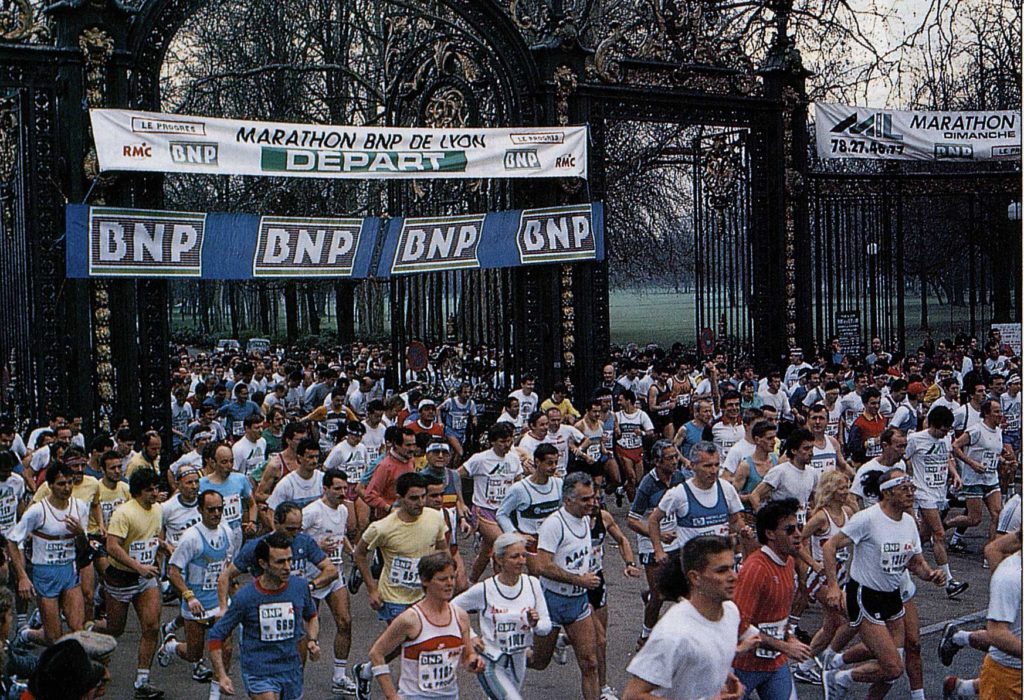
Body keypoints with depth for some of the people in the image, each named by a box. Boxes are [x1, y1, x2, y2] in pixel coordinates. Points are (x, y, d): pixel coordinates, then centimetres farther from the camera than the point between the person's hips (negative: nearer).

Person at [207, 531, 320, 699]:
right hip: (259, 673, -4)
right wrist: (221, 676, -13)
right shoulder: (245, 596, -13)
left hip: (292, 672, 5)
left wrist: (313, 641, 0)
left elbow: (311, 617, 19)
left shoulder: (300, 586, -3)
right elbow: (216, 635, -5)